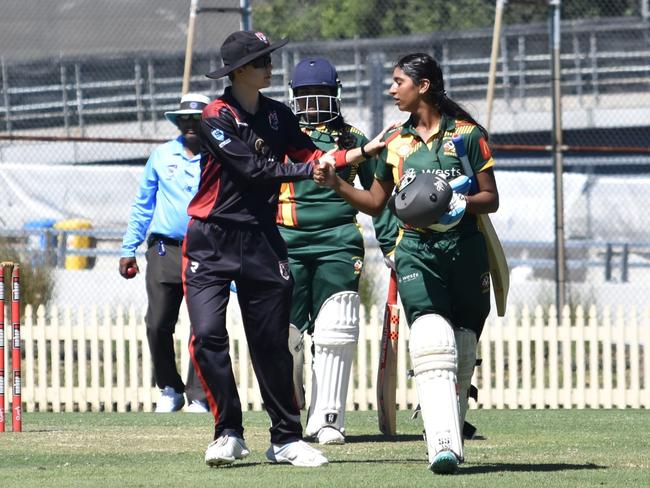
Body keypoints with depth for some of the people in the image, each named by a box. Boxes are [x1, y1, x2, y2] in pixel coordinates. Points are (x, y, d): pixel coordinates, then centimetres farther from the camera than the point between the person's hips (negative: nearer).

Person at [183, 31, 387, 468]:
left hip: (261, 239, 4)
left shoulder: (279, 116, 8)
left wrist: (365, 150, -10)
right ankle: (229, 434, -4)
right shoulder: (216, 118, -10)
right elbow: (253, 169, -16)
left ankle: (287, 438, 12)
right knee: (207, 334, -14)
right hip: (212, 239, -4)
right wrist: (309, 170, -16)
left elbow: (311, 156, 3)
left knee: (272, 342, 5)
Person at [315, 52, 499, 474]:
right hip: (416, 249, 1)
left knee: (462, 354, 2)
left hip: (464, 248, -1)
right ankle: (444, 445, -31)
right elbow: (376, 203, 21)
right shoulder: (395, 141, 15)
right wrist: (337, 184, 6)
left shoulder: (467, 134, 4)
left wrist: (459, 204, -16)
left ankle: (452, 435, 17)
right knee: (432, 345, -19)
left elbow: (491, 199, 3)